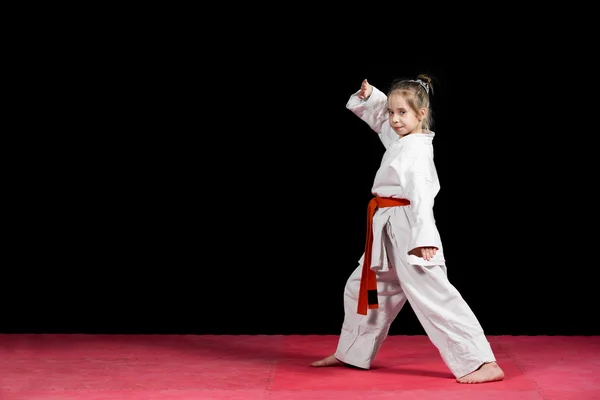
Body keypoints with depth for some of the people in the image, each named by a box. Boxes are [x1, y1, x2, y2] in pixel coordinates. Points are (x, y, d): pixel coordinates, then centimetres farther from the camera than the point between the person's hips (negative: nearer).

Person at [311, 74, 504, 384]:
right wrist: (369, 95, 8)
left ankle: (483, 363, -15)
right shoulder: (399, 139, 11)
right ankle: (351, 354, 35)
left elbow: (422, 194, -26)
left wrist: (423, 238, -34)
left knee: (434, 296, -14)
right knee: (361, 288, 20)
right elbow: (377, 115, 29)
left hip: (410, 233, -10)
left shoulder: (417, 150, -16)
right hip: (389, 233, 10)